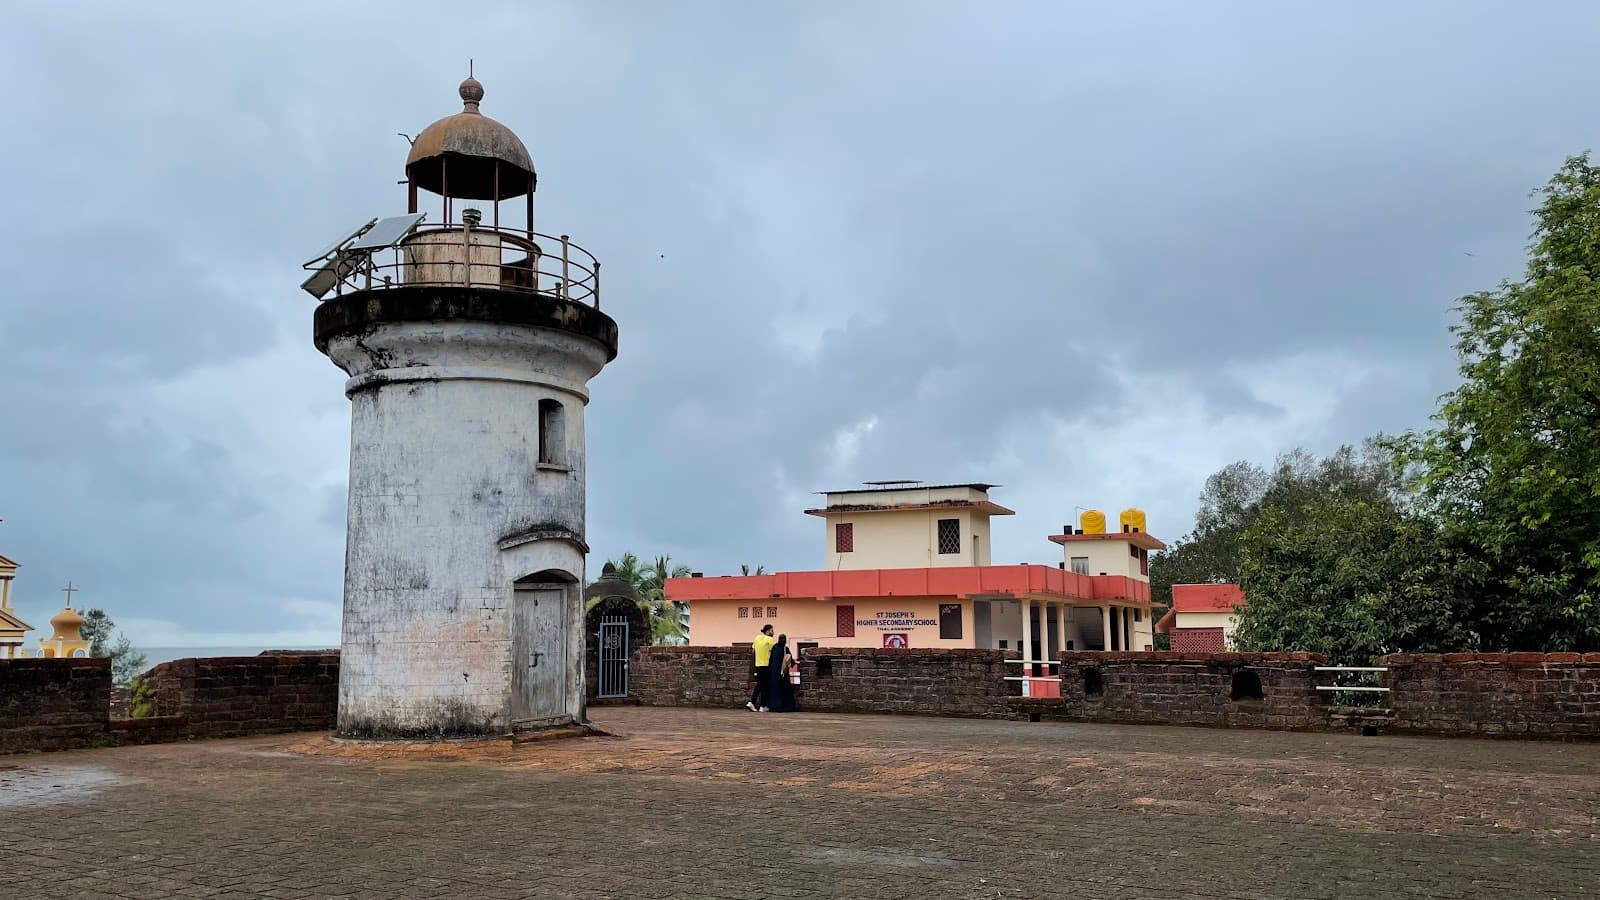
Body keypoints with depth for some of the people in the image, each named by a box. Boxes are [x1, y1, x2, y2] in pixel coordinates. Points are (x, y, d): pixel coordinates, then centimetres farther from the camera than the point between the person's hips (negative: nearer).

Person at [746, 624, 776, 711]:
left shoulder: (757, 638, 10)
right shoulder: (769, 639, -9)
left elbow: (753, 649, 12)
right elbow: (772, 652, -11)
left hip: (758, 665, 6)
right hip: (766, 665, -6)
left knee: (759, 685, 14)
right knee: (765, 686, 3)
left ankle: (751, 703, 2)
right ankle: (762, 706, 7)